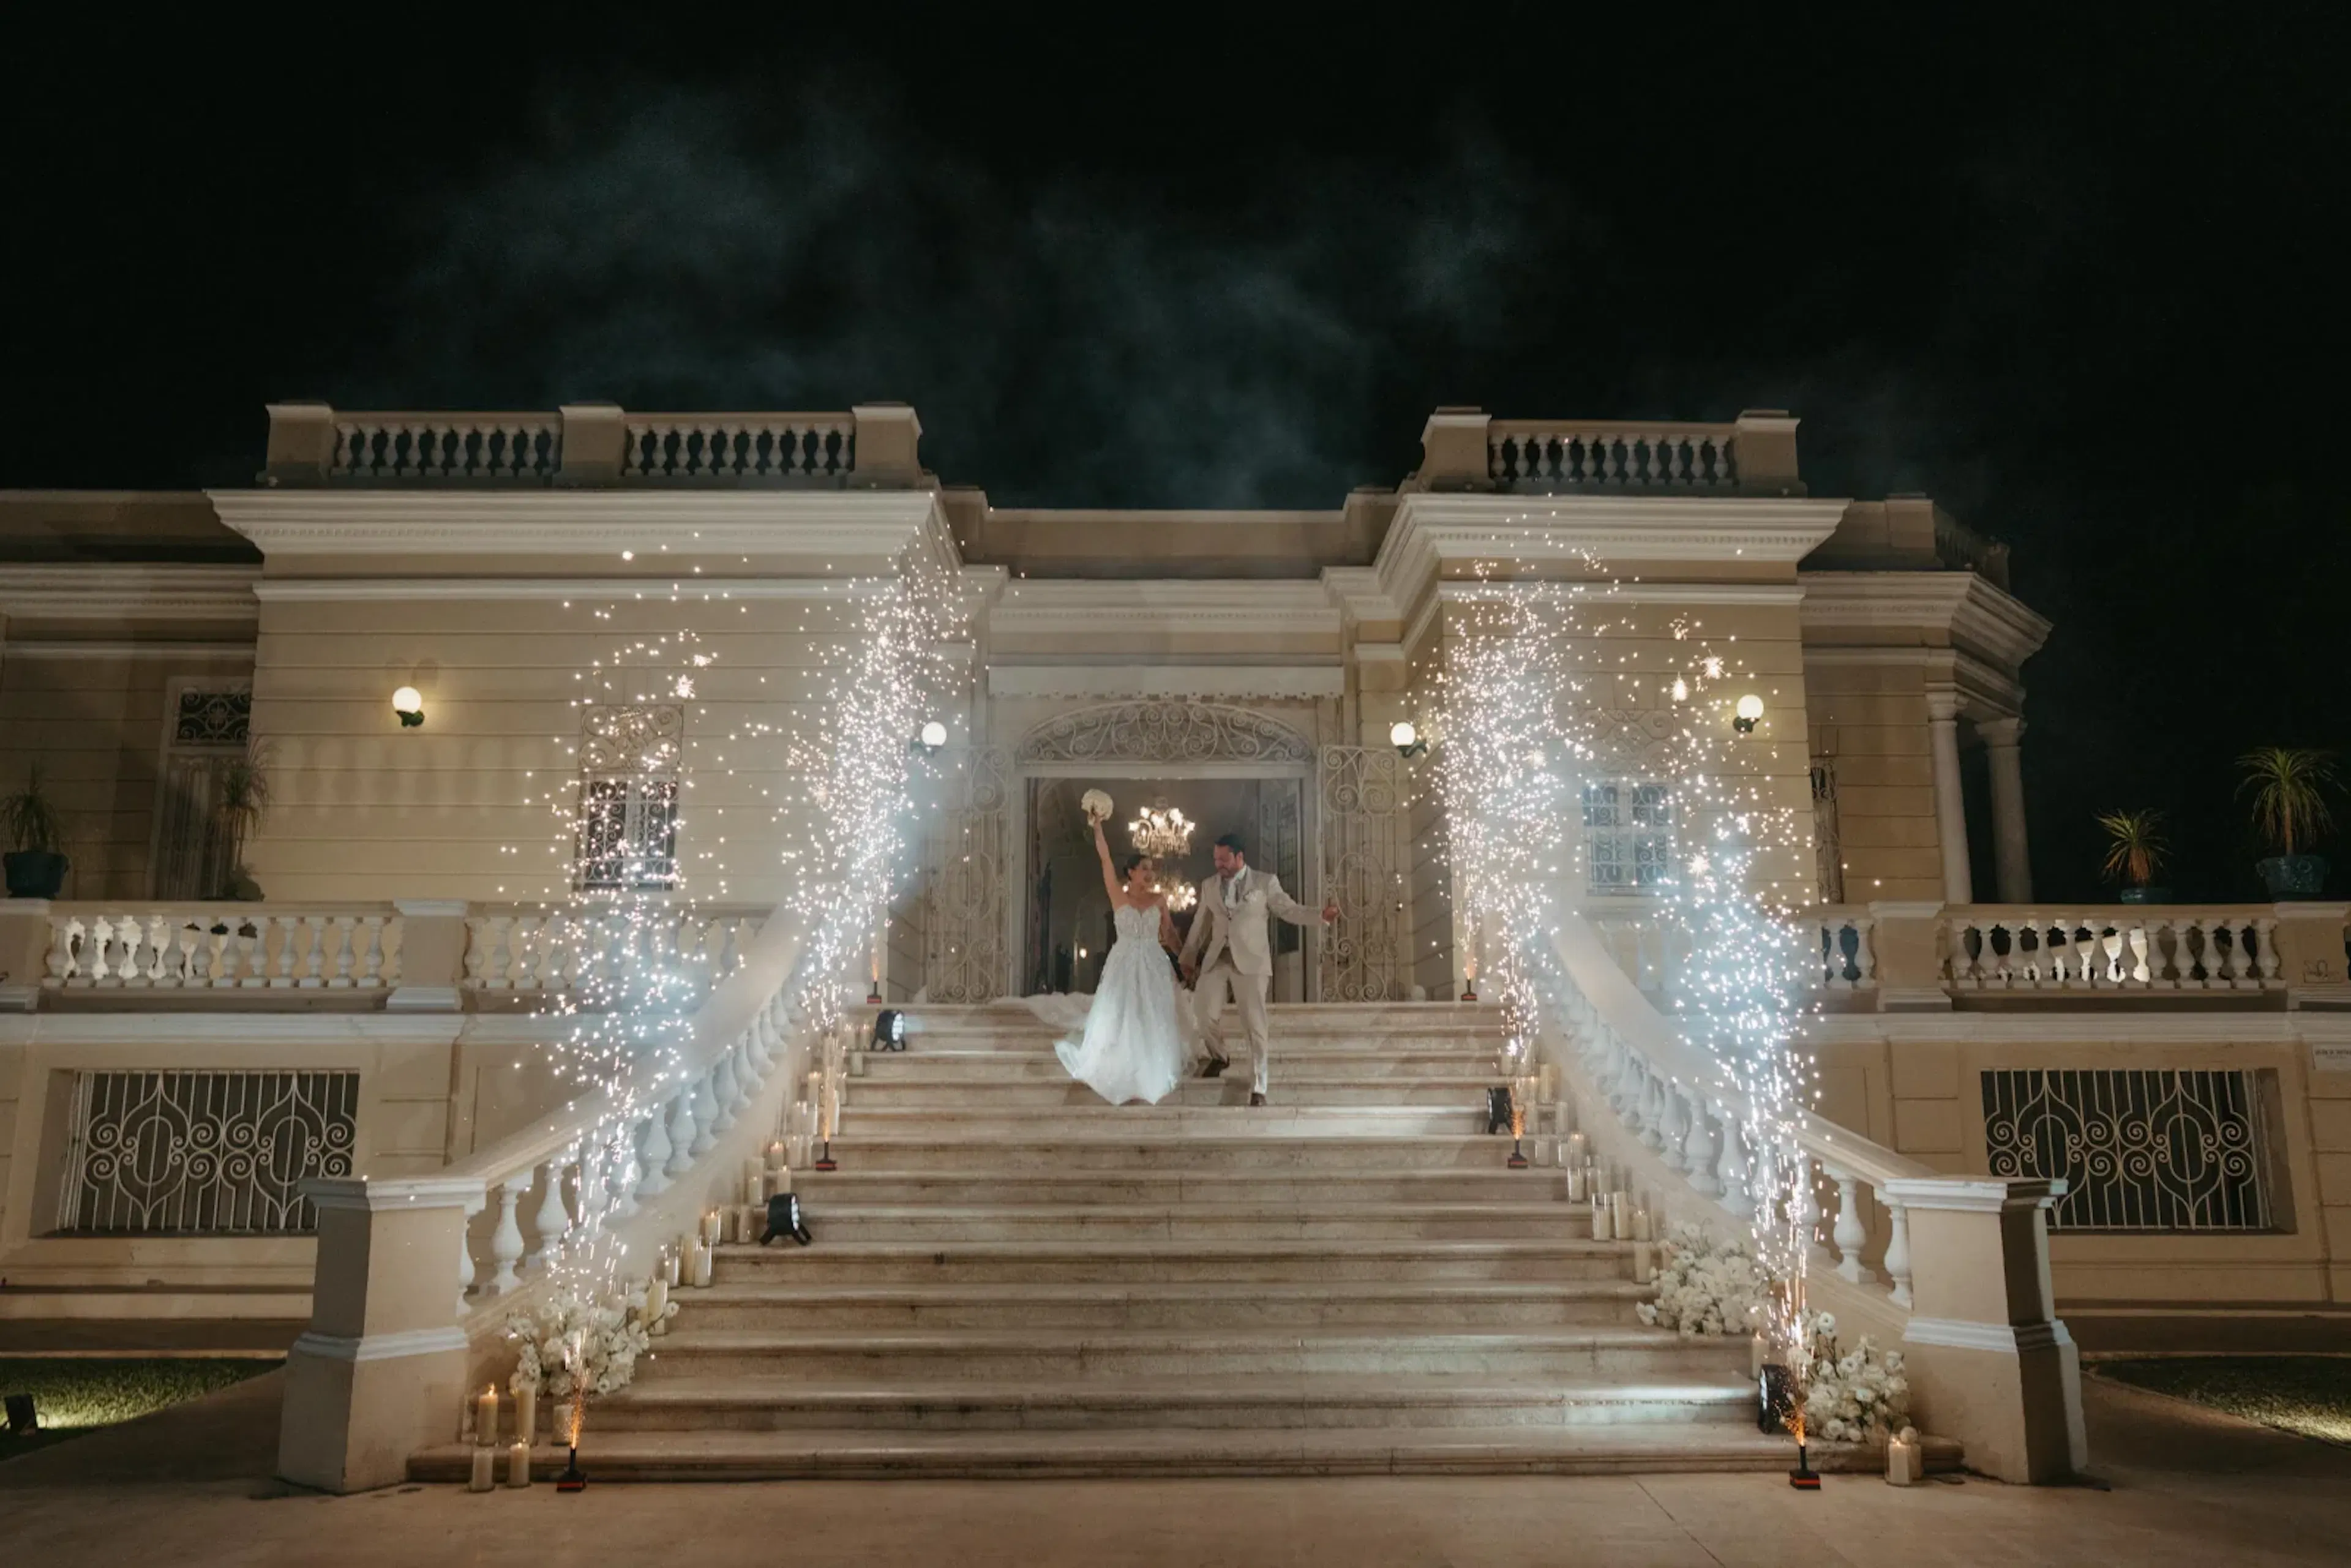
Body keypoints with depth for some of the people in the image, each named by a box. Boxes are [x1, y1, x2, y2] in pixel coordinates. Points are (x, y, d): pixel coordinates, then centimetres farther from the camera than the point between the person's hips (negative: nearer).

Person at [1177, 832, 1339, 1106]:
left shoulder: (1265, 882, 3)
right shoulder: (1209, 887, 13)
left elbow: (1290, 910, 1)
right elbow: (1200, 925, 20)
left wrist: (1321, 915, -15)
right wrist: (1187, 958, 24)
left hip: (1251, 960, -3)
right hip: (1216, 959, 4)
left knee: (1254, 1024, -5)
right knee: (1204, 1014, -2)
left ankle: (1257, 1089, 0)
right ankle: (1219, 1057, 30)